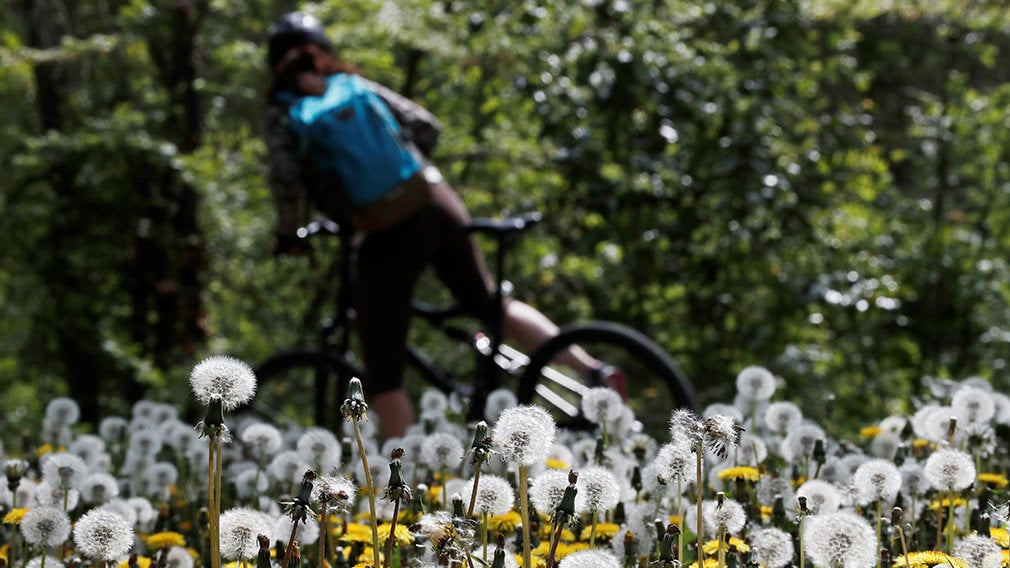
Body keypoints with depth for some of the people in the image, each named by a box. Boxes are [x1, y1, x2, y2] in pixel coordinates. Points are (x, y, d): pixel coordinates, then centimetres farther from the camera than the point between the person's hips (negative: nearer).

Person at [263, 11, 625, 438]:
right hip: (438, 203, 5)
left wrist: (287, 235, 6)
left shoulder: (282, 112, 4)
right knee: (489, 302, 28)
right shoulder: (358, 86, 16)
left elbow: (285, 178, -10)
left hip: (387, 234, -5)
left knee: (383, 374, 6)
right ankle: (593, 370, 18)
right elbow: (426, 127, 13)